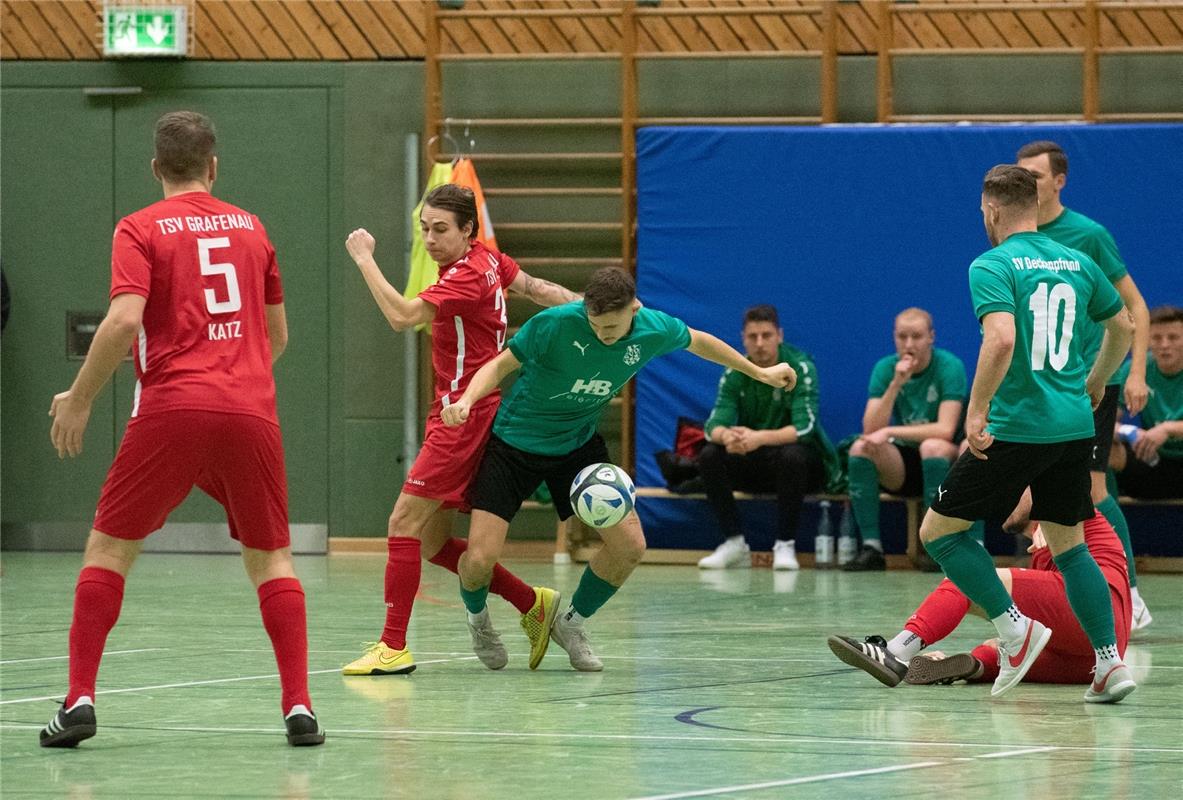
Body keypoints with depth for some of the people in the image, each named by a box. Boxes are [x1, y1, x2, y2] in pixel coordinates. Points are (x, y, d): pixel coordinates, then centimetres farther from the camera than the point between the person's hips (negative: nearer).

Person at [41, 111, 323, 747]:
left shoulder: (140, 229, 2)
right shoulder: (250, 228, 15)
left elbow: (125, 319, -13)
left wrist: (79, 398, -3)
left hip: (171, 409, -3)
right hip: (251, 410, 3)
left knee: (108, 547, 8)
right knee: (269, 557, 12)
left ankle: (80, 700, 0)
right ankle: (299, 707, 2)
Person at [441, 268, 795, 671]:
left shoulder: (653, 330, -15)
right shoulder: (555, 324, -28)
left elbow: (697, 341, 7)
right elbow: (501, 365, -15)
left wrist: (759, 372, 20)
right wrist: (467, 400, -35)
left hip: (578, 443, 4)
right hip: (515, 441, -4)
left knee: (630, 545, -6)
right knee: (479, 559, -14)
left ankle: (571, 624, 22)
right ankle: (477, 618, 23)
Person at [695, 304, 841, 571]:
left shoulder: (801, 368, -16)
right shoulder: (735, 374, -4)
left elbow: (804, 427, -28)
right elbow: (714, 424, -14)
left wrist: (760, 438, -44)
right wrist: (726, 435, -40)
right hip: (753, 466, 4)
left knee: (792, 456, -37)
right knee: (709, 456, -20)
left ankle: (786, 545, -24)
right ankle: (734, 543, -13)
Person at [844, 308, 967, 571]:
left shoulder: (949, 367, -13)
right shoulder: (885, 368, -2)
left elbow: (946, 430, -23)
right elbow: (870, 429, -13)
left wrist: (889, 432, -27)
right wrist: (895, 384, -24)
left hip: (944, 461, -3)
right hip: (900, 465, 3)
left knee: (932, 446, -36)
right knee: (860, 447, -24)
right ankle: (871, 547, -23)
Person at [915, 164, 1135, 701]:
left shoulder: (993, 266, -10)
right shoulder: (1077, 263, 10)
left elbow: (1002, 338, -26)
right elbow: (1123, 328, 23)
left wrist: (976, 410, -21)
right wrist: (1096, 381, 39)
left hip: (1016, 429, -7)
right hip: (1075, 429, 7)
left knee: (939, 531, 5)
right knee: (1069, 544, 16)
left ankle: (1015, 630, -2)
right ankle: (1110, 662, 6)